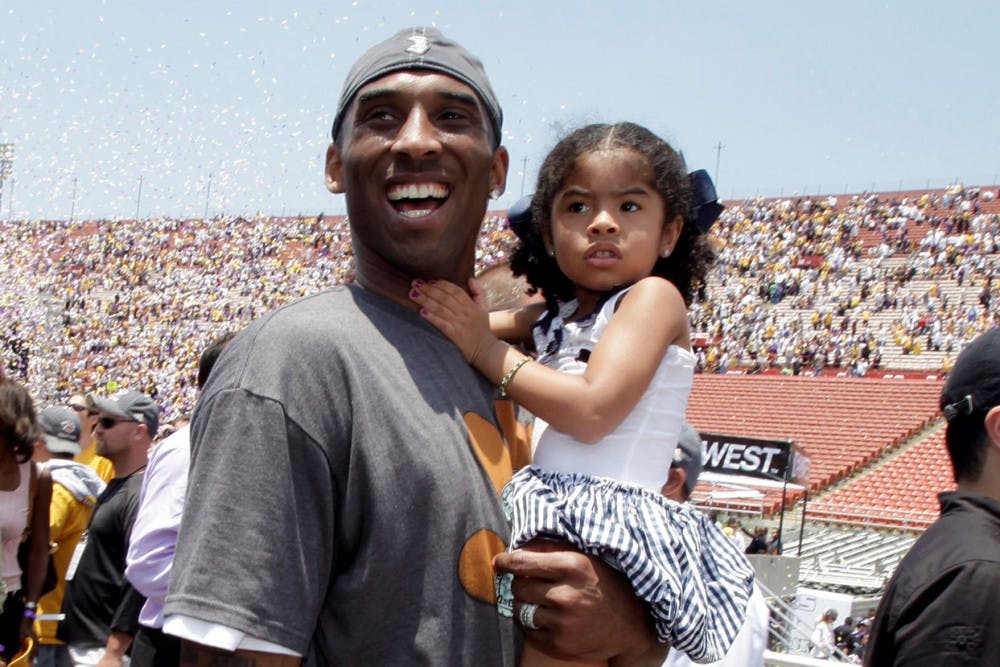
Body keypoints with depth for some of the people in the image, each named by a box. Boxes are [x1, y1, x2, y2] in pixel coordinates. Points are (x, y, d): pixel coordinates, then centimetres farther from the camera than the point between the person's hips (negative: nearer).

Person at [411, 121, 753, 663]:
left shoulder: (655, 297, -5)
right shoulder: (557, 315, 18)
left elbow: (593, 411, -16)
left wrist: (487, 350, -12)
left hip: (609, 536, -8)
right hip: (549, 522, 8)